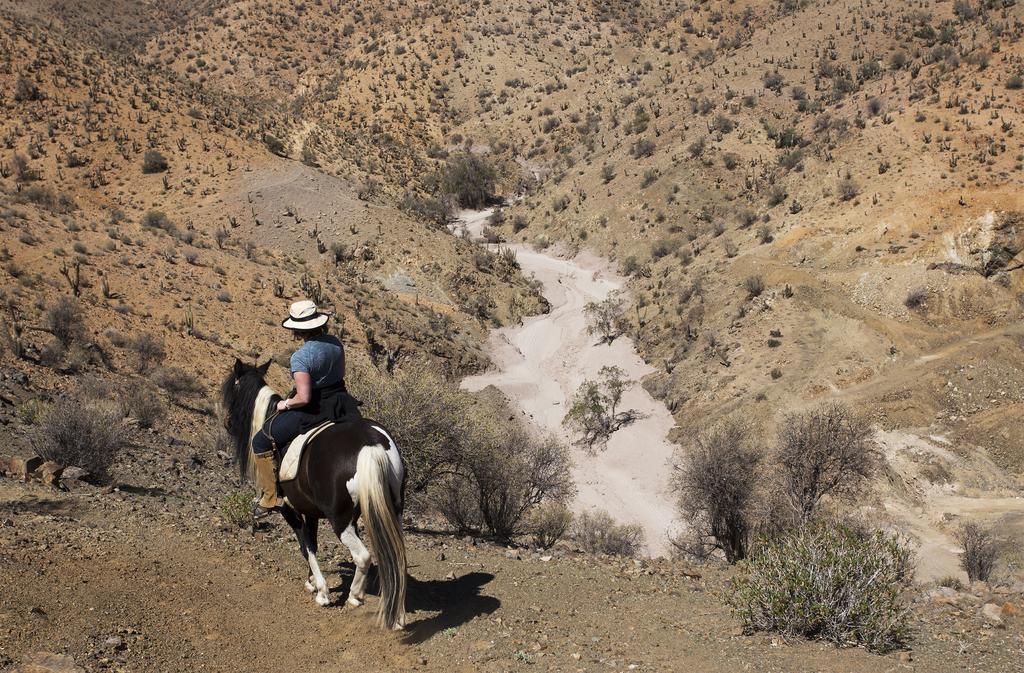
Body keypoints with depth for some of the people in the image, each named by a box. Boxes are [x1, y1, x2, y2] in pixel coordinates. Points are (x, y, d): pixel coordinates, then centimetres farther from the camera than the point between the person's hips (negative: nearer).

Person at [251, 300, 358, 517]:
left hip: (312, 410, -7)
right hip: (340, 403, 7)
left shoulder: (300, 357, -23)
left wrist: (286, 404, -9)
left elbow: (304, 398, -27)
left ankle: (270, 497, 9)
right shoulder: (336, 343, -2)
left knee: (262, 442, 8)